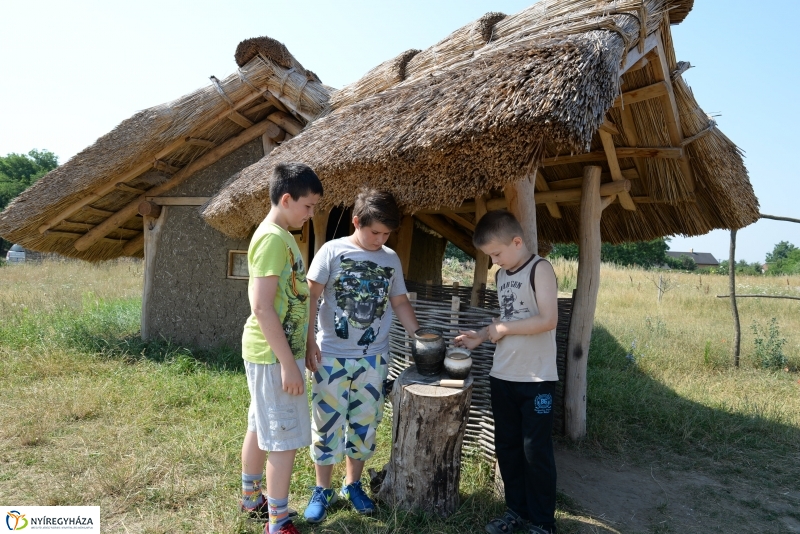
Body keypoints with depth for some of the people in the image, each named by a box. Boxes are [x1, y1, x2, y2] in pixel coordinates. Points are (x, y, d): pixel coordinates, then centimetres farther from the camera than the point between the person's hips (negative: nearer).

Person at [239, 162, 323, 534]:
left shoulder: (278, 236, 12)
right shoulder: (273, 238, -20)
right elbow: (262, 308, -25)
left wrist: (290, 355, 23)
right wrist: (287, 363, -22)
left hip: (272, 351, 10)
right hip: (274, 355, -10)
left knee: (260, 429, 21)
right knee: (285, 439, 0)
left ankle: (251, 499, 37)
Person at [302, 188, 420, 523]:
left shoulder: (391, 259, 5)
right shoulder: (332, 251, -7)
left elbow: (400, 302, 14)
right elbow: (311, 297, -6)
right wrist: (308, 341, -12)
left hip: (373, 359, 3)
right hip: (332, 356, -3)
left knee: (364, 424, 12)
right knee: (327, 423, 6)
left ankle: (353, 484, 31)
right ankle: (322, 490, 23)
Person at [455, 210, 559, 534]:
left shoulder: (540, 269, -13)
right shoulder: (502, 275, 10)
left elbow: (548, 319, -23)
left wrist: (503, 330, -15)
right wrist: (481, 336, 4)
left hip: (536, 379, -7)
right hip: (502, 376, 7)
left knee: (536, 451, 4)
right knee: (506, 446, 15)